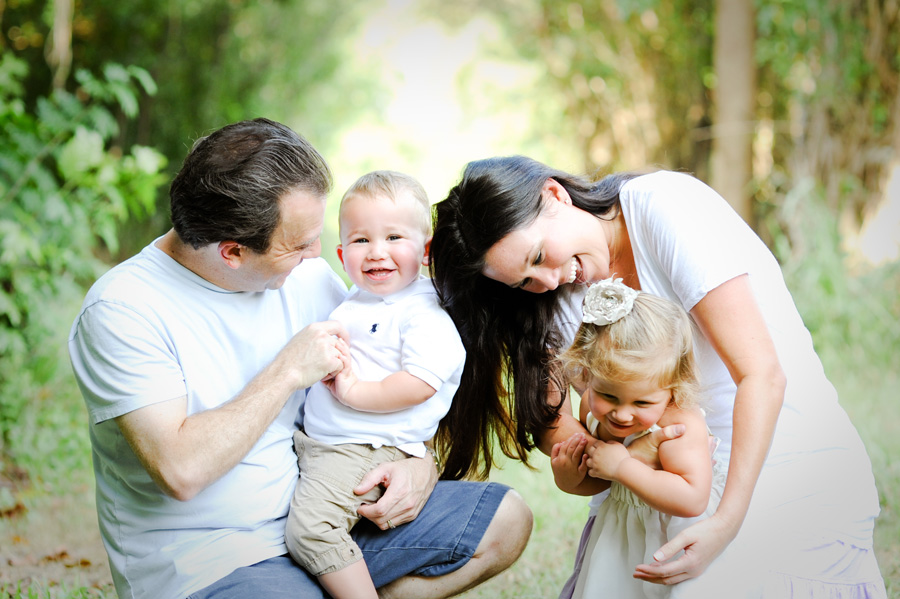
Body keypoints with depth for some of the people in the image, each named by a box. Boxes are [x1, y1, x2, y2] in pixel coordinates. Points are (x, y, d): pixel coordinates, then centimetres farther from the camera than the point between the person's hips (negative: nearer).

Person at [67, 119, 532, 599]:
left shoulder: (306, 273, 2)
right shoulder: (119, 311, -18)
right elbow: (181, 471, -26)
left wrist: (421, 463, -7)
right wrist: (288, 372, -20)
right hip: (203, 557, -6)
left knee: (504, 521, 1)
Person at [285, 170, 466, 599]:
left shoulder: (424, 312, -11)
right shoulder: (353, 302, 15)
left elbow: (421, 384, -23)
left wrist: (353, 391, -20)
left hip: (363, 451, -10)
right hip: (312, 441, 10)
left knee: (310, 525, -26)